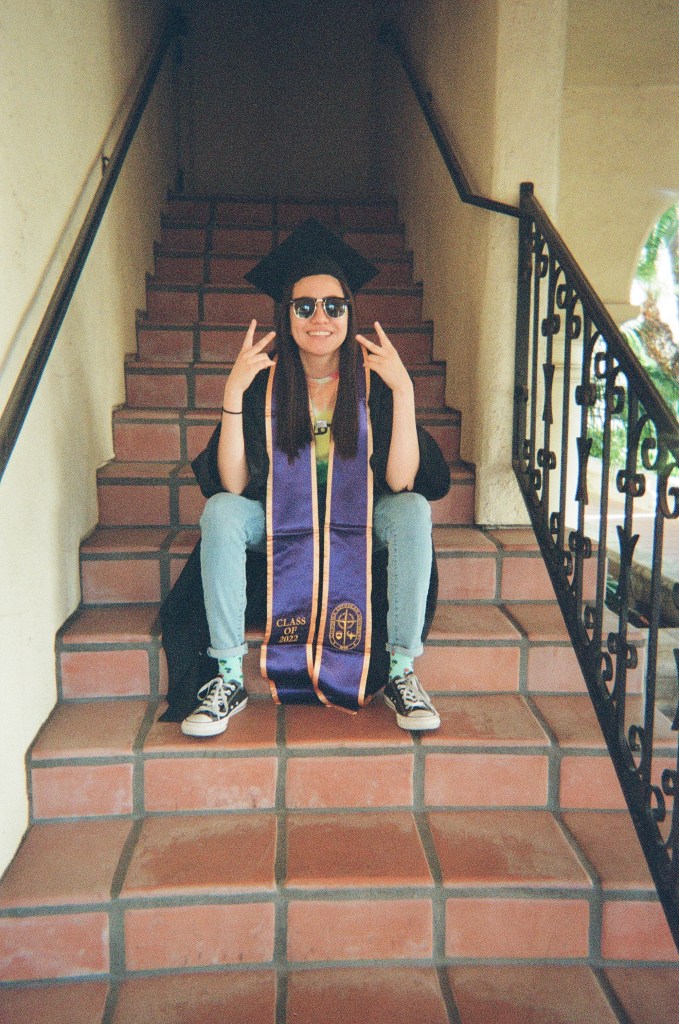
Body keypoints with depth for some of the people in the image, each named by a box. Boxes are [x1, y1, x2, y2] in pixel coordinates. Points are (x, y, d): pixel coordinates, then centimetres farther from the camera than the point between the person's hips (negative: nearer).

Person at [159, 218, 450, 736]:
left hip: (360, 524, 0)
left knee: (414, 511, -29)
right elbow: (234, 485, -19)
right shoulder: (264, 378, -11)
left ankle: (401, 672, -18)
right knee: (219, 511, -27)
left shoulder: (374, 376, -12)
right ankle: (229, 676, -19)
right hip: (278, 523, 1)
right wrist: (233, 392, -26)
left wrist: (404, 390, -28)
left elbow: (400, 481, -21)